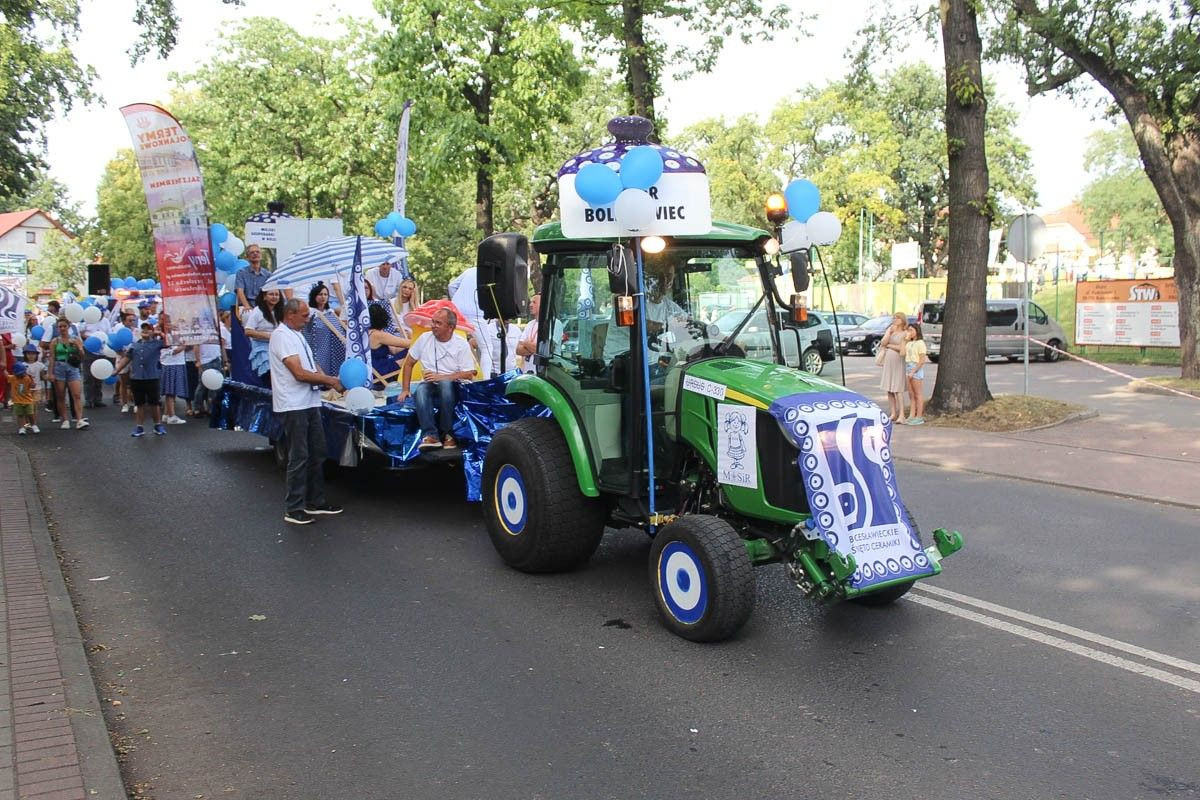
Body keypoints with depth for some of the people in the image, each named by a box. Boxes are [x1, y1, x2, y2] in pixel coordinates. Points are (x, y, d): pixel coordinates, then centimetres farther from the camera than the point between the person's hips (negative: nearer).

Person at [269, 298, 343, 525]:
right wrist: (330, 380, -13)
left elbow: (312, 365, 18)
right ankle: (293, 509, 5)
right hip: (293, 406, -10)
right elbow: (299, 373, -20)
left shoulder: (297, 335, 16)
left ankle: (315, 501, 26)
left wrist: (329, 381, 0)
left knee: (317, 454, 15)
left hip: (310, 402, 10)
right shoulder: (282, 336, -14)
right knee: (299, 458, -4)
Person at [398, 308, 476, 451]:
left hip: (451, 387, -2)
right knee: (421, 389, -33)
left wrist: (440, 377, -16)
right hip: (430, 385, 2)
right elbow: (408, 364, 13)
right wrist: (405, 389, 6)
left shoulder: (461, 345, -2)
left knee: (445, 384, -38)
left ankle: (447, 434, -26)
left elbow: (468, 374, -8)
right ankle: (431, 435, -40)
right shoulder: (425, 338, 6)